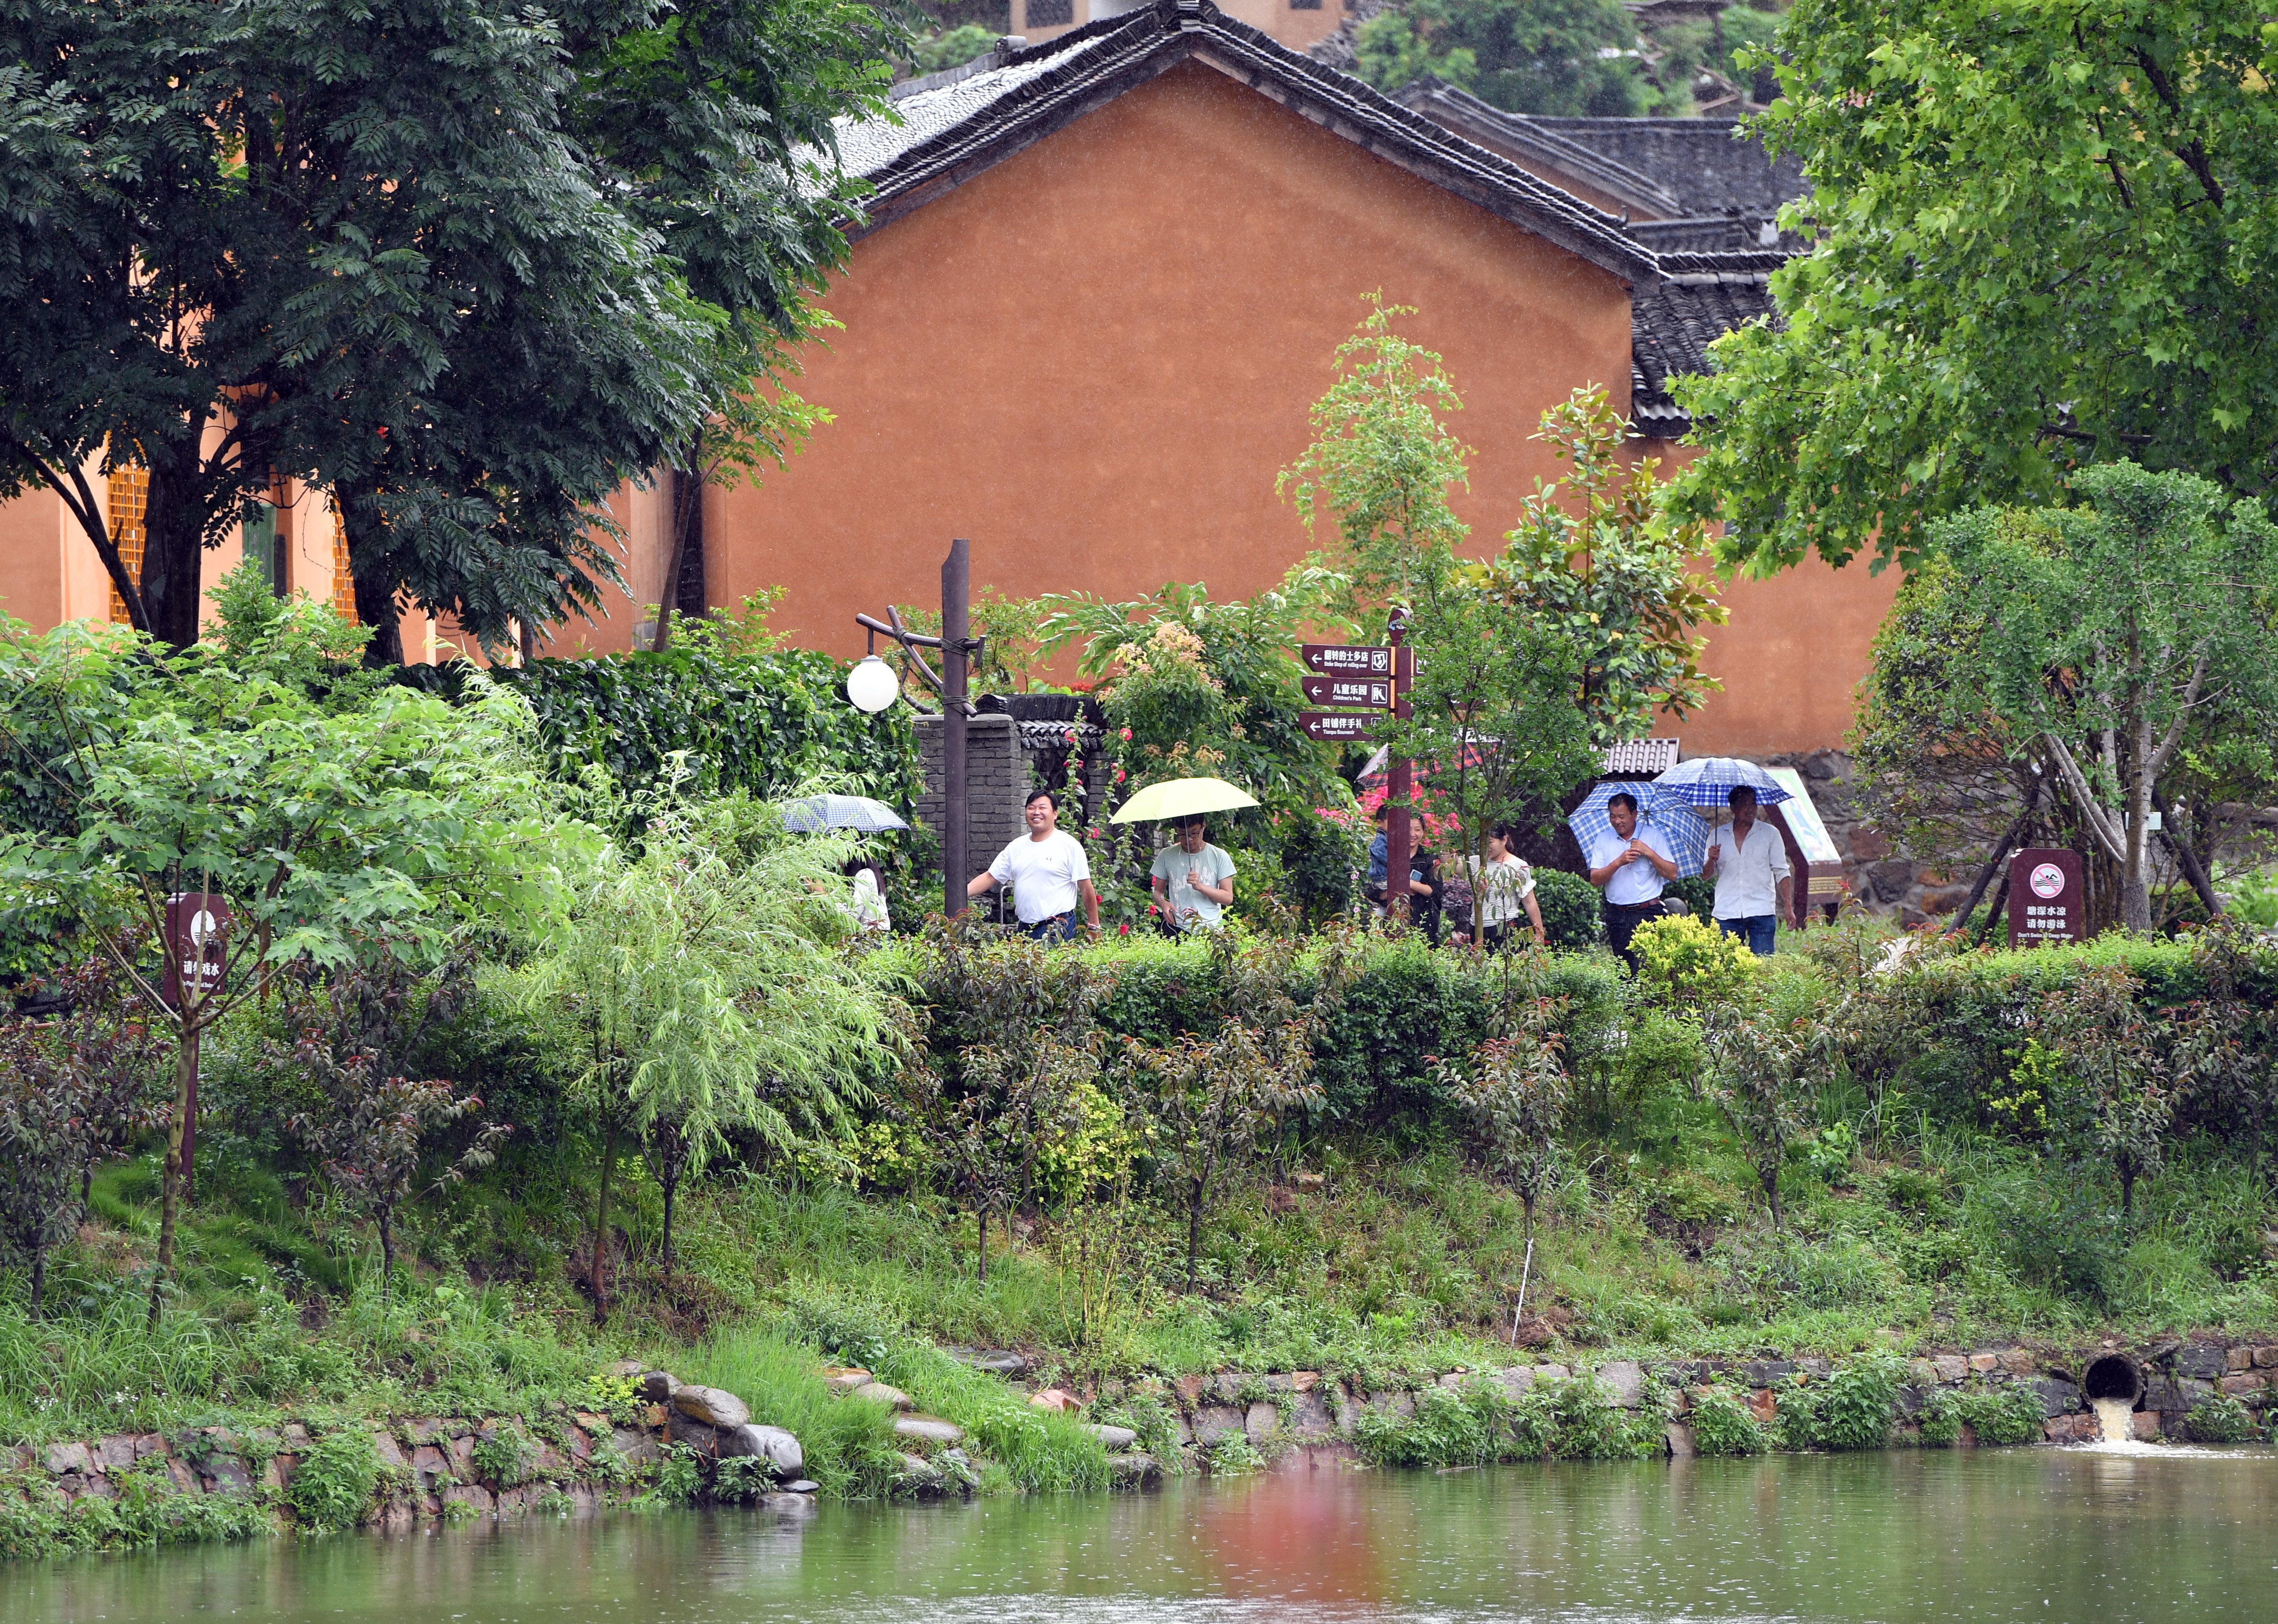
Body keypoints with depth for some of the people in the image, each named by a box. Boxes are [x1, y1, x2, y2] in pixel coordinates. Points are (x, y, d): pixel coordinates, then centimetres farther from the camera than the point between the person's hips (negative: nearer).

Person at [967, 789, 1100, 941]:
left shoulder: (1069, 845, -2)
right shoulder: (1016, 847, 14)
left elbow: (1086, 889, -1)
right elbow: (989, 878, 14)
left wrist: (1094, 927, -2)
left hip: (1058, 929, -5)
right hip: (1025, 928, 5)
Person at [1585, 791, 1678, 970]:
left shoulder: (1653, 836, 4)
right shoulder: (1603, 841, 10)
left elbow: (1672, 874, 0)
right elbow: (1595, 880, 2)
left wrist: (1649, 853, -11)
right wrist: (1619, 862, -11)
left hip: (1647, 914, -3)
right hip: (1617, 916, 3)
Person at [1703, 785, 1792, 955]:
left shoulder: (1770, 834, 8)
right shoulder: (1718, 836, 11)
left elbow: (1782, 873, 7)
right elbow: (1705, 876, 13)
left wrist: (1788, 907, -3)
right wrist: (1711, 861, -10)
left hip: (1761, 913, -1)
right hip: (1727, 914, 1)